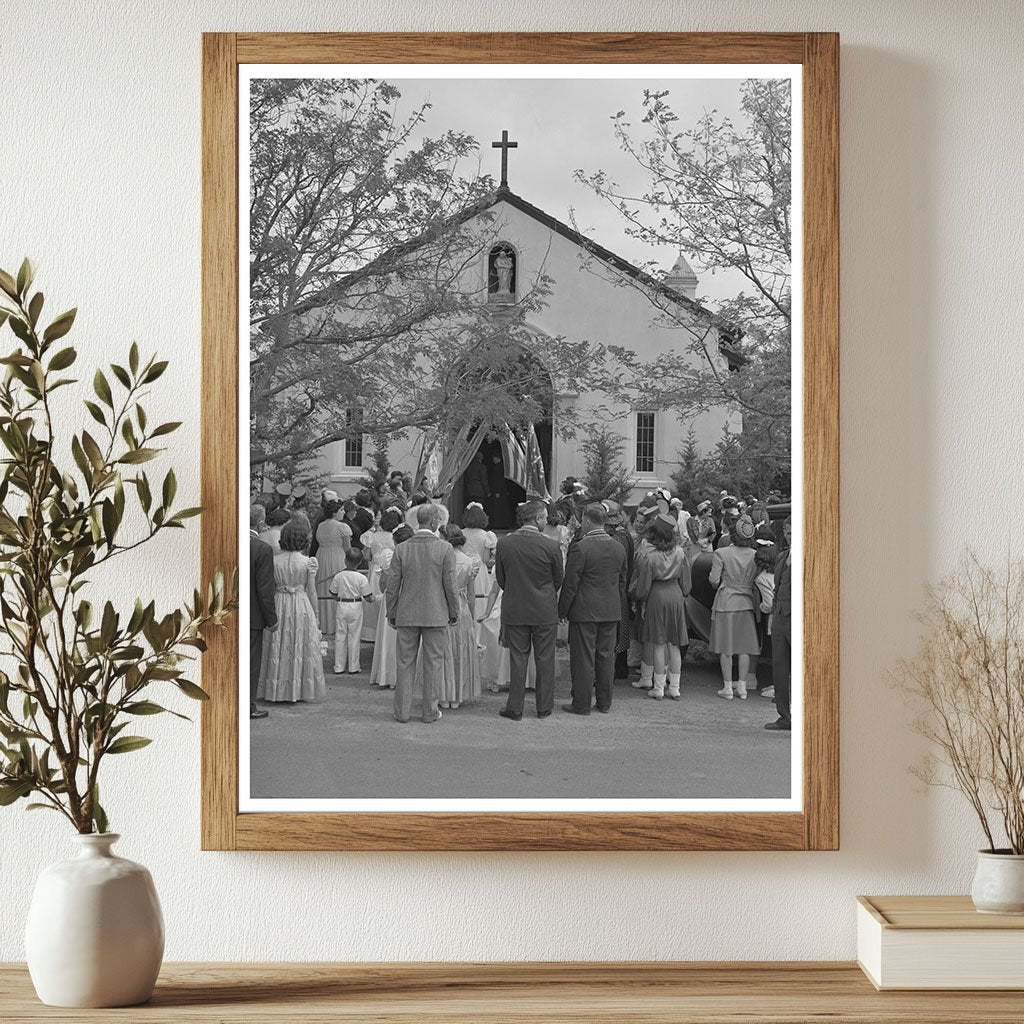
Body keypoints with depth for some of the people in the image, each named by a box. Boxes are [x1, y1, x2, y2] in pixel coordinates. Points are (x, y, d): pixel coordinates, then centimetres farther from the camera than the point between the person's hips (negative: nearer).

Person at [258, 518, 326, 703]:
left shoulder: (274, 561, -4)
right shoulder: (308, 562, -9)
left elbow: (269, 590, 0)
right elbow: (311, 592, -4)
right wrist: (314, 614, 7)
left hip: (279, 606, 2)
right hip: (301, 607, -2)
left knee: (278, 648, 10)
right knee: (300, 646, 7)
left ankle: (277, 689, 13)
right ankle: (298, 690, 10)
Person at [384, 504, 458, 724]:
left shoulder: (402, 549, -3)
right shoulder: (445, 549, -8)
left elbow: (393, 584, 0)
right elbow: (450, 585, -7)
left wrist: (391, 613, 10)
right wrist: (454, 612, 5)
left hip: (407, 615, 2)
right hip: (436, 615, -2)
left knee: (405, 663, 9)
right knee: (433, 663, 7)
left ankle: (402, 711, 13)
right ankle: (430, 711, 11)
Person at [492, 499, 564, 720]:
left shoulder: (504, 543, -6)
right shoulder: (550, 546, -13)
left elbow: (500, 578, 3)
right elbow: (558, 580, 0)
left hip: (514, 610, 2)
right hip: (545, 611, -1)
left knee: (517, 658, 8)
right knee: (545, 660, 10)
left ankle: (515, 708, 11)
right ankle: (544, 708, 17)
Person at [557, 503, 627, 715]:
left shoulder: (580, 548, -15)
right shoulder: (619, 549, 4)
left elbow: (570, 584, -13)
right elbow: (622, 583, 12)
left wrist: (562, 610, -3)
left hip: (584, 611, -6)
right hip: (611, 611, 6)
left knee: (583, 658, 2)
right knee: (606, 656, 12)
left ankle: (581, 704, 7)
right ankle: (605, 703, 19)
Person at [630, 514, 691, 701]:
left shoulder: (648, 555, -15)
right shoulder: (679, 552, -2)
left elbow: (643, 584, -8)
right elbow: (685, 580, 7)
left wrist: (641, 600, 10)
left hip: (656, 596, -4)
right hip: (675, 595, 4)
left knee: (658, 645, 2)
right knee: (674, 645, 9)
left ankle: (658, 688, 6)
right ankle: (674, 688, 12)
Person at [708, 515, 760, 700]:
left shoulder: (721, 554, -13)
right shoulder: (755, 555, -4)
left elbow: (714, 580, -10)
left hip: (726, 602, -3)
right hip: (746, 603, 3)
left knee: (725, 648, 5)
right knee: (744, 647, 11)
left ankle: (728, 687, 8)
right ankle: (742, 686, 14)